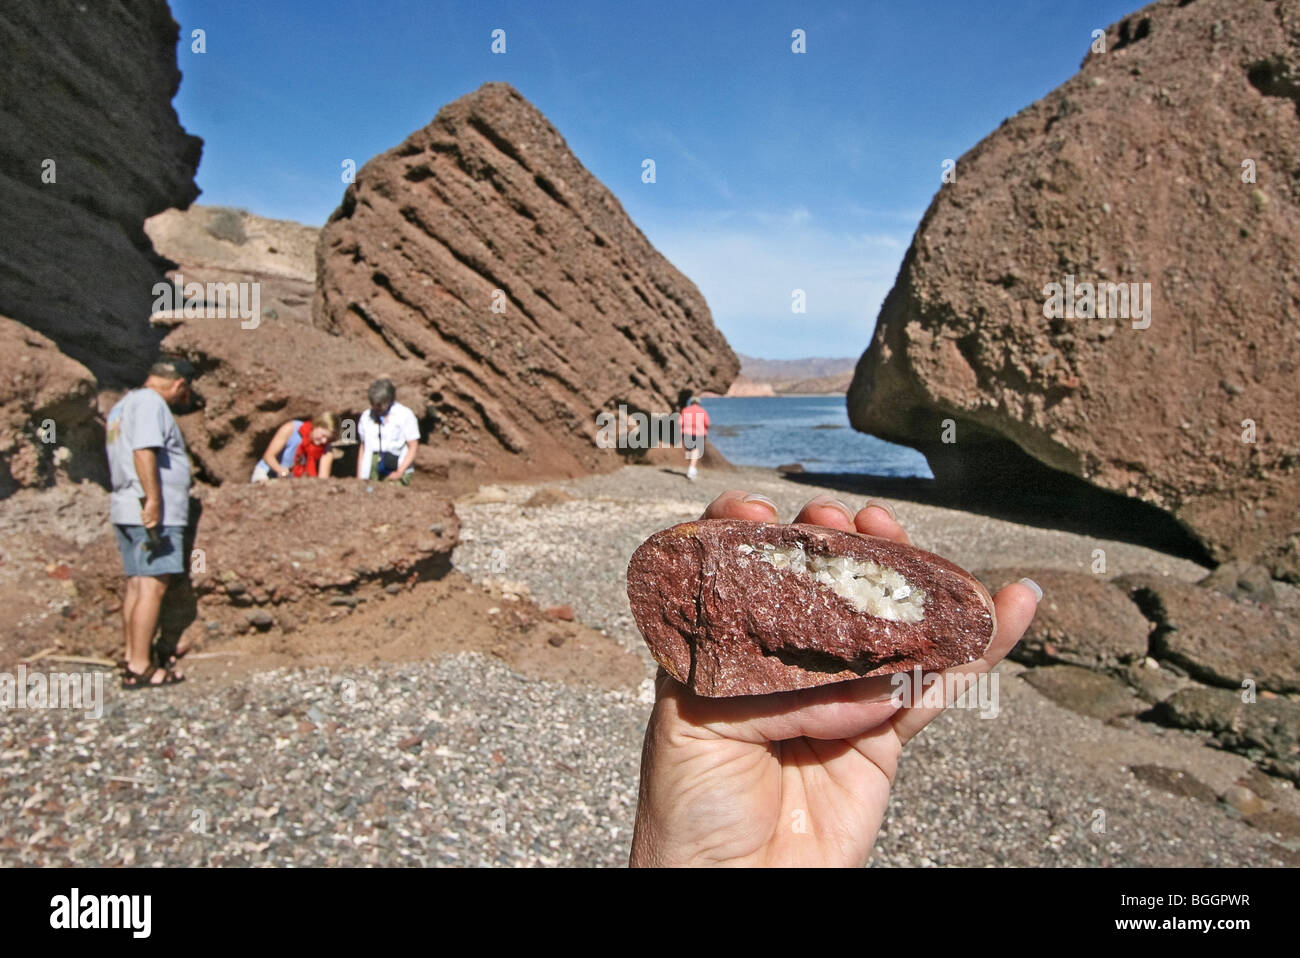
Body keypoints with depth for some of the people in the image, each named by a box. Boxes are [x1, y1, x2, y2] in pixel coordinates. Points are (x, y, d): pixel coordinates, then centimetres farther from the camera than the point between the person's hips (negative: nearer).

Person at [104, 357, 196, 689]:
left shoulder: (123, 403, 23)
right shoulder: (151, 402, -9)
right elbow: (144, 451, -22)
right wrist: (153, 501, -26)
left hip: (126, 509, 10)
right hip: (154, 513, -10)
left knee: (137, 585, 13)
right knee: (152, 586, -9)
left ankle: (133, 658, 19)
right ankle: (140, 668, -9)